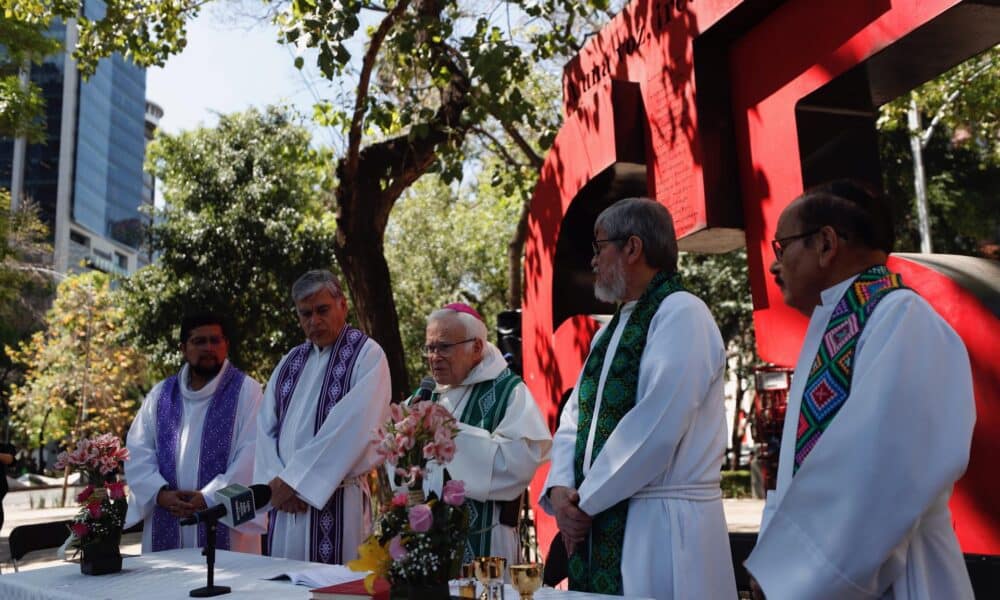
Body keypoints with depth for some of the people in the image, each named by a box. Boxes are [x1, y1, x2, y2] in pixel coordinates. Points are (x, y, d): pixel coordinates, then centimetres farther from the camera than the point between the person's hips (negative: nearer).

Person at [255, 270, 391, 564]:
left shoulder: (367, 355, -6)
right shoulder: (290, 362, 14)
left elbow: (351, 427, -16)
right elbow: (266, 428, 9)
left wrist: (294, 481, -14)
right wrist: (276, 482, -8)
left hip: (336, 499, -5)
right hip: (284, 498, 6)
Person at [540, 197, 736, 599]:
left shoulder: (681, 313, -12)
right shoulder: (610, 332, 15)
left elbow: (655, 426, -21)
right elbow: (574, 419, 12)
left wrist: (585, 501, -13)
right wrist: (560, 488, -5)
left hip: (663, 526, -8)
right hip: (599, 523, 8)